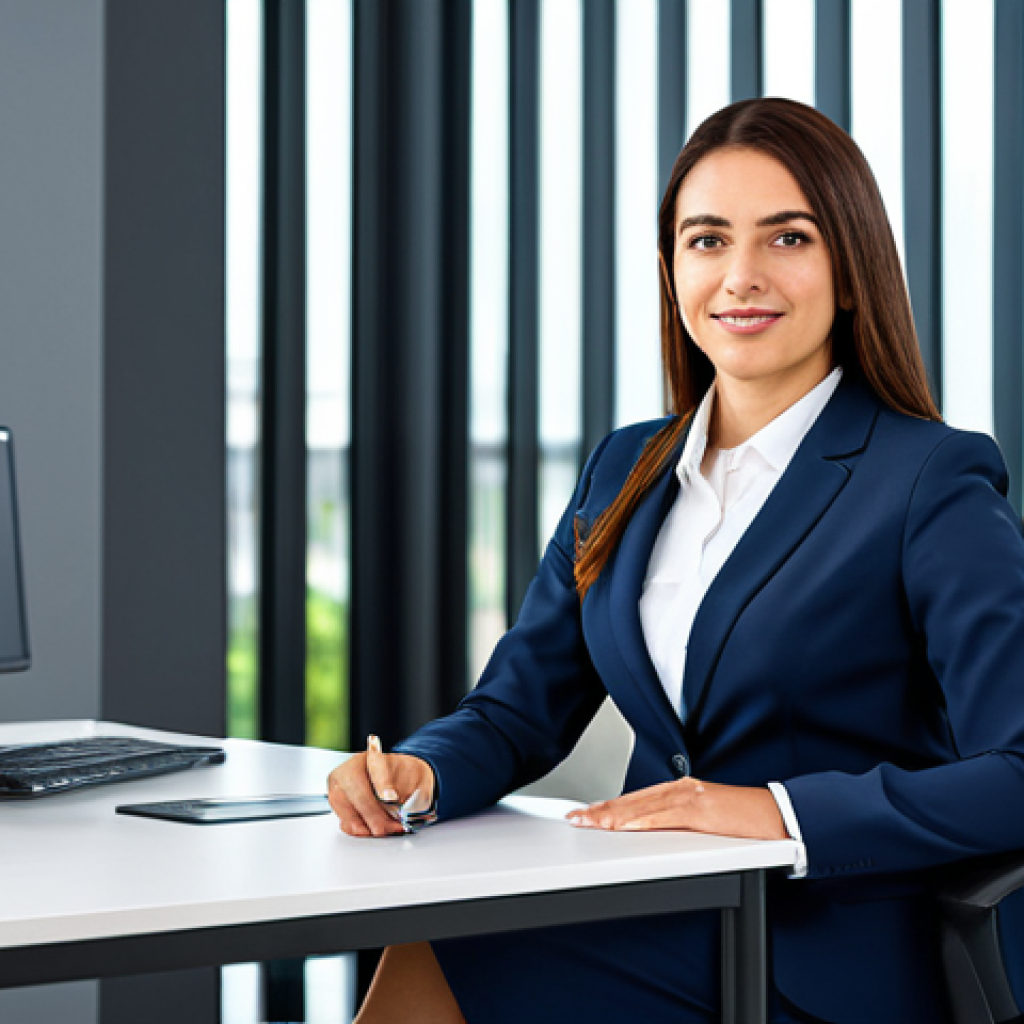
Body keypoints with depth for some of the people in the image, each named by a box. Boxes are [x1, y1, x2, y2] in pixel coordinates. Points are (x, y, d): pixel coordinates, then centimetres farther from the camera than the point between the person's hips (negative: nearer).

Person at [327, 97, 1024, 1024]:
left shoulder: (933, 485, -6)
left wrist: (781, 810, -24)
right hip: (651, 937, 6)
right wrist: (420, 770, -6)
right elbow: (520, 709, 16)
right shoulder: (627, 472, 15)